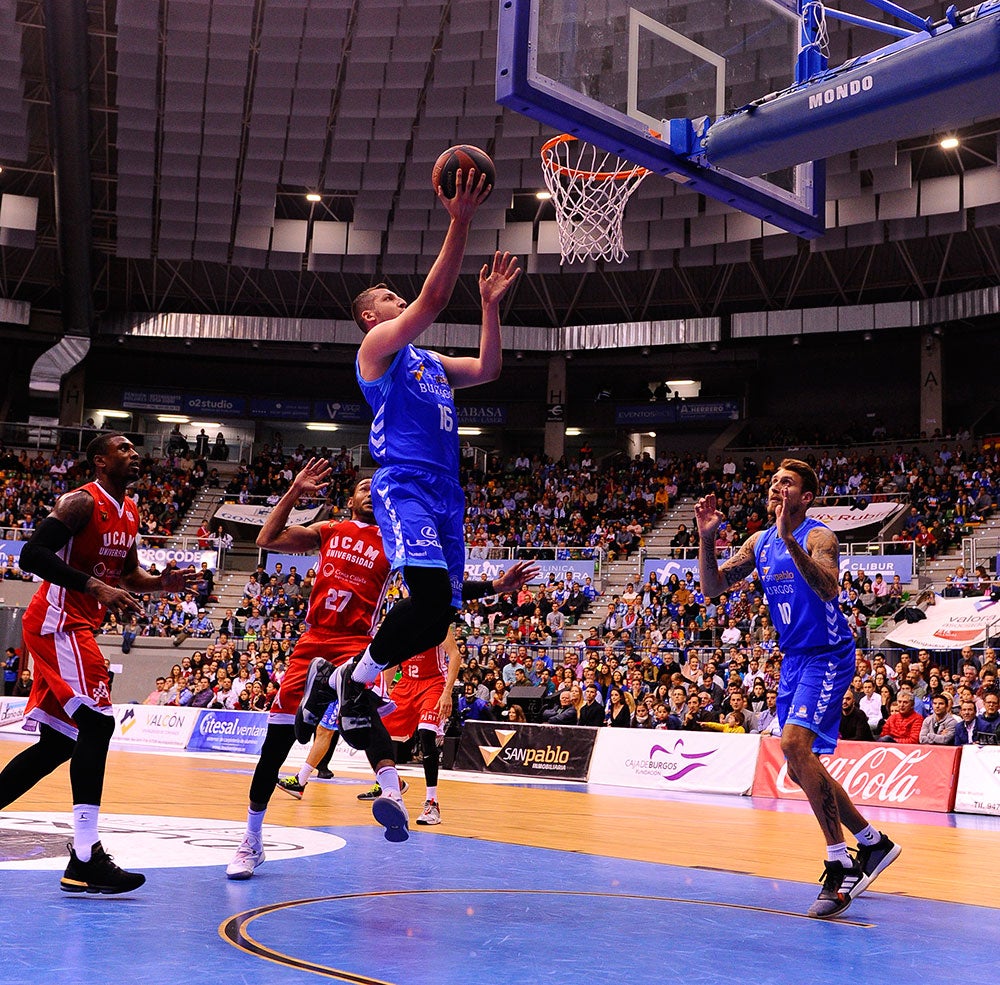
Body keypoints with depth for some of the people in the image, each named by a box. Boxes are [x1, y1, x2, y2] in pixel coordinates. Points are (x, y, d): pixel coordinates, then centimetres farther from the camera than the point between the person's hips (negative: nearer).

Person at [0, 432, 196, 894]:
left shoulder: (130, 513, 14)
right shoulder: (80, 502, -13)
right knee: (98, 723, -19)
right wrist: (96, 587, -30)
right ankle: (85, 859, -21)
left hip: (78, 628, 10)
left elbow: (127, 573, 25)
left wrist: (162, 583, 5)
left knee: (59, 742, 12)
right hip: (57, 623, -10)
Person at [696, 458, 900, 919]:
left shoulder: (818, 536, -14)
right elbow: (712, 587, 6)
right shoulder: (760, 542, 8)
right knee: (802, 768, 10)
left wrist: (790, 540, -43)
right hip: (793, 659, 8)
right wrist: (706, 537, -9)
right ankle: (873, 843, 28)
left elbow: (828, 589, -33)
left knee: (794, 743, -25)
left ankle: (841, 865, -17)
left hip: (827, 656, -8)